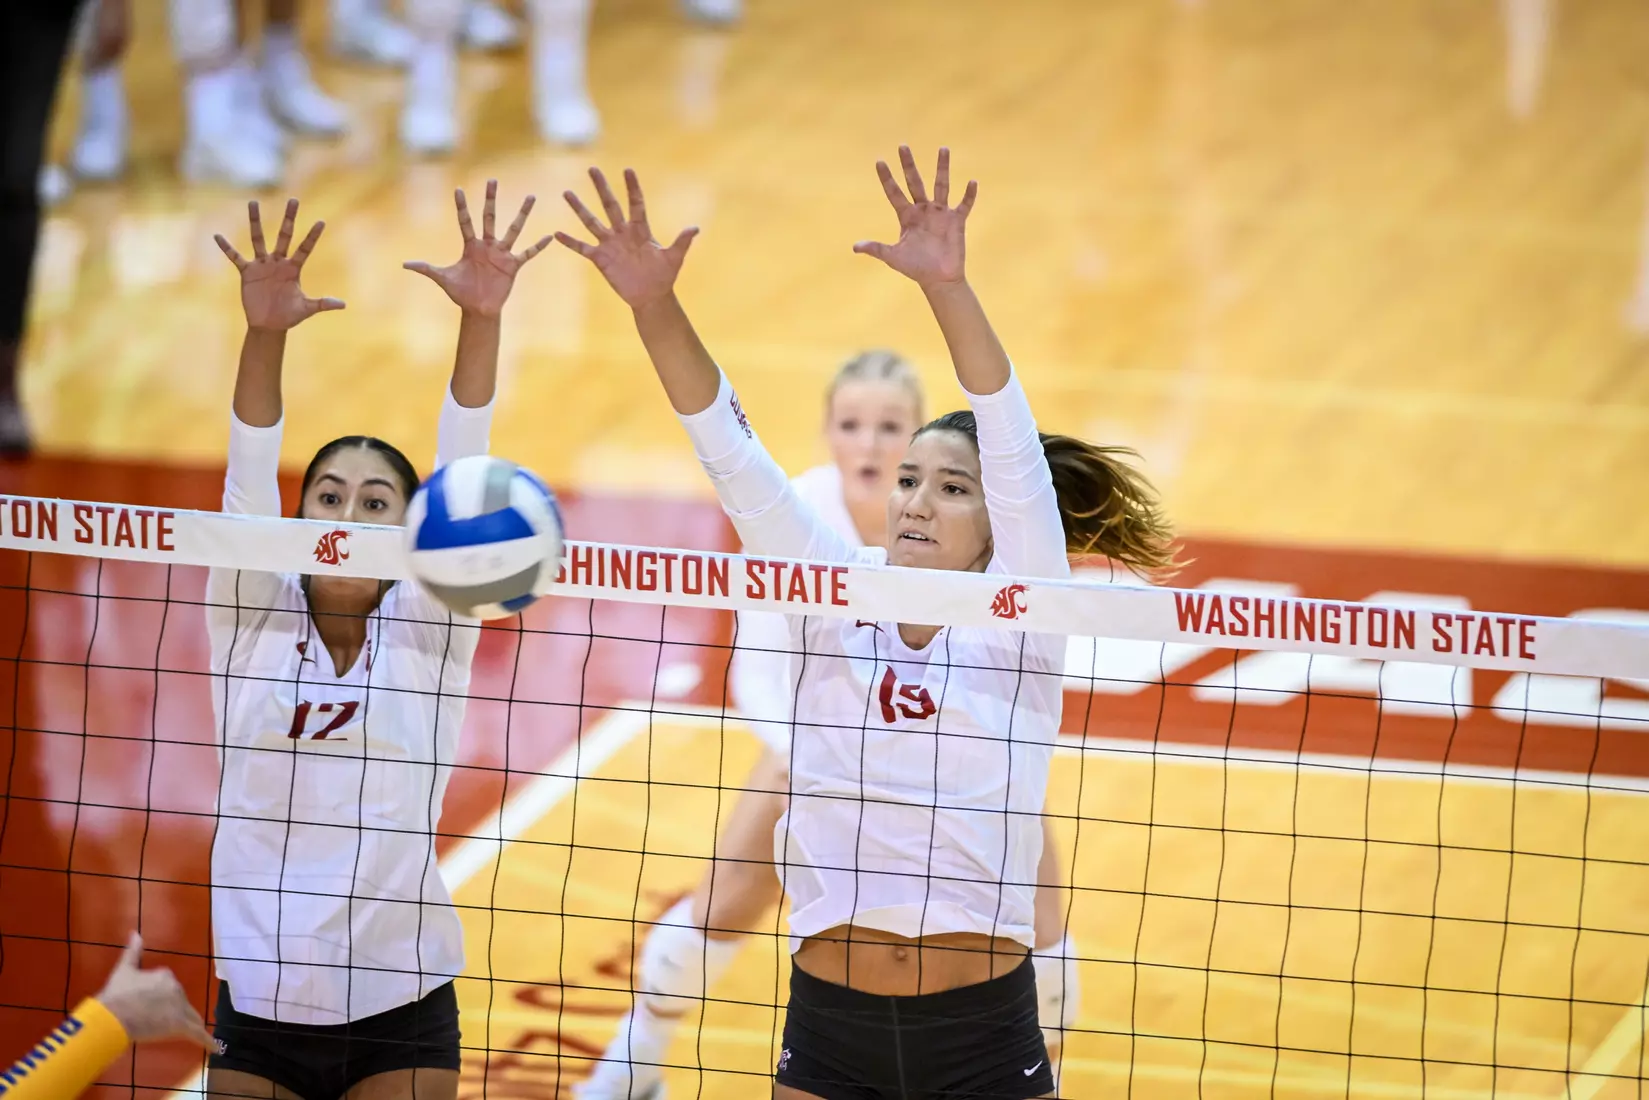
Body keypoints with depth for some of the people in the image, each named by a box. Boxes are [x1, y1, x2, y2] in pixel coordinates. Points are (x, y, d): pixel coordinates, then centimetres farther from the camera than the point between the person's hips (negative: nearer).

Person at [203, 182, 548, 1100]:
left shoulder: (427, 633, 1)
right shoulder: (250, 622, 2)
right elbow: (249, 480, -12)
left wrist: (481, 321, -26)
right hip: (258, 1014, 1)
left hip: (399, 1015, -1)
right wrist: (265, 333, -29)